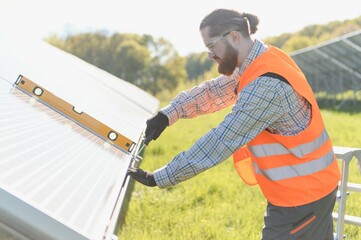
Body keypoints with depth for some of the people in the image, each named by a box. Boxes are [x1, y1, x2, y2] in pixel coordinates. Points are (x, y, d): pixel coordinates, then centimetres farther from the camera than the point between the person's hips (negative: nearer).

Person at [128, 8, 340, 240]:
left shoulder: (266, 85, -29)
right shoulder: (262, 61, 3)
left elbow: (220, 142, -29)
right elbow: (214, 91, 9)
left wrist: (159, 178, -23)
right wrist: (168, 114, -7)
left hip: (300, 195, -9)